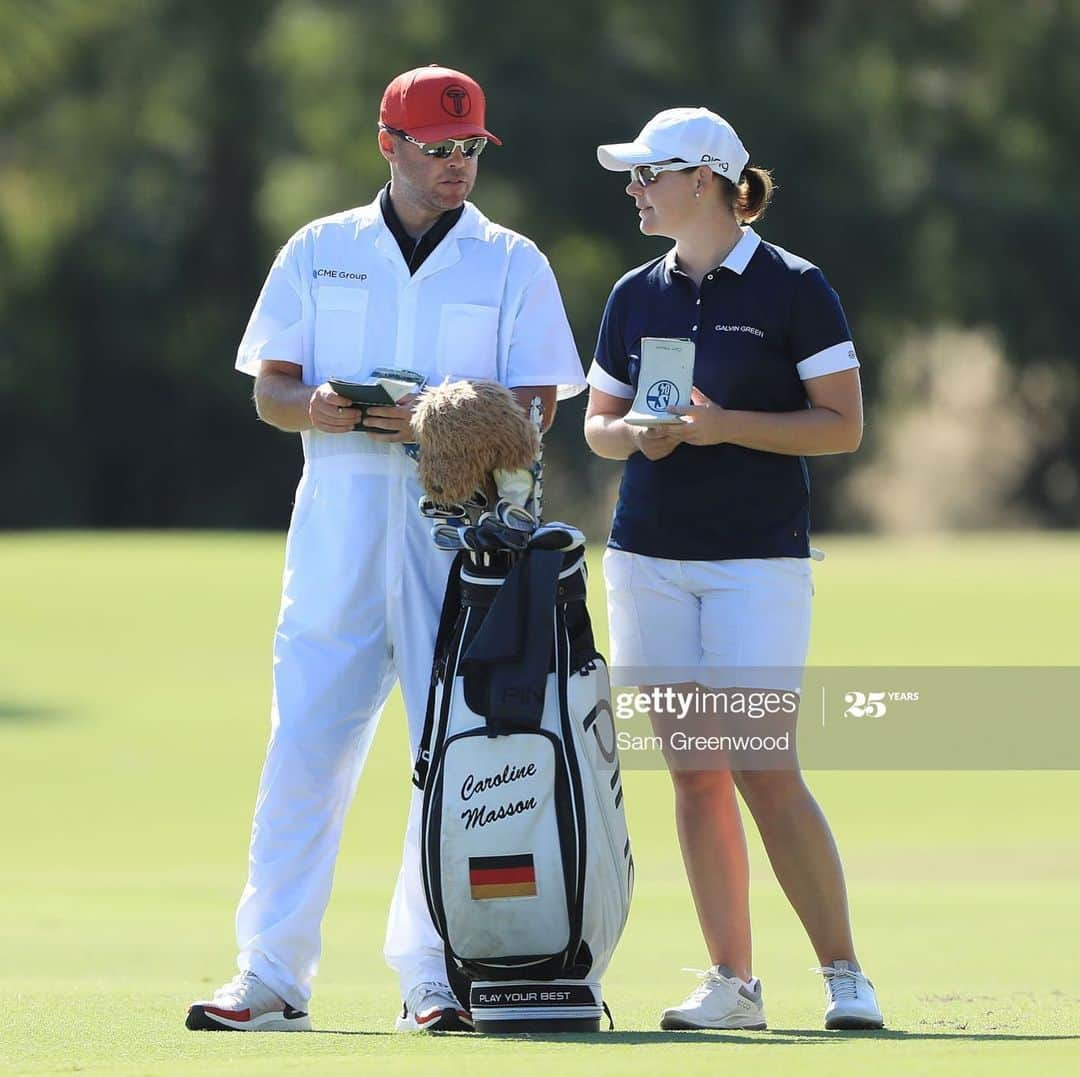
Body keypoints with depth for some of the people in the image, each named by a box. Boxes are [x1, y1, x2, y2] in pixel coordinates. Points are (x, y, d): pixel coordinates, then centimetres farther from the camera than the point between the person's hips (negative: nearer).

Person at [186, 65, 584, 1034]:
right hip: (338, 511, 1)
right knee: (305, 742, -4)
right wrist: (316, 406, -15)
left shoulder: (511, 264, 8)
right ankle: (271, 974, -3)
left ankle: (432, 974, 4)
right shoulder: (319, 252, 12)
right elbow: (270, 389, 9)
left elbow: (534, 406, 0)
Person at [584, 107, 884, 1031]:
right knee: (695, 774, 3)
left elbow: (844, 425, -6)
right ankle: (732, 982, 7)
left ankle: (844, 972, 0)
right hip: (649, 561, 5)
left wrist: (727, 425, -17)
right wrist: (636, 434, -5)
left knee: (765, 772, -11)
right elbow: (599, 424, 19)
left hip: (759, 557, -5)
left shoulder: (794, 289, -4)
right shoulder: (637, 296, 12)